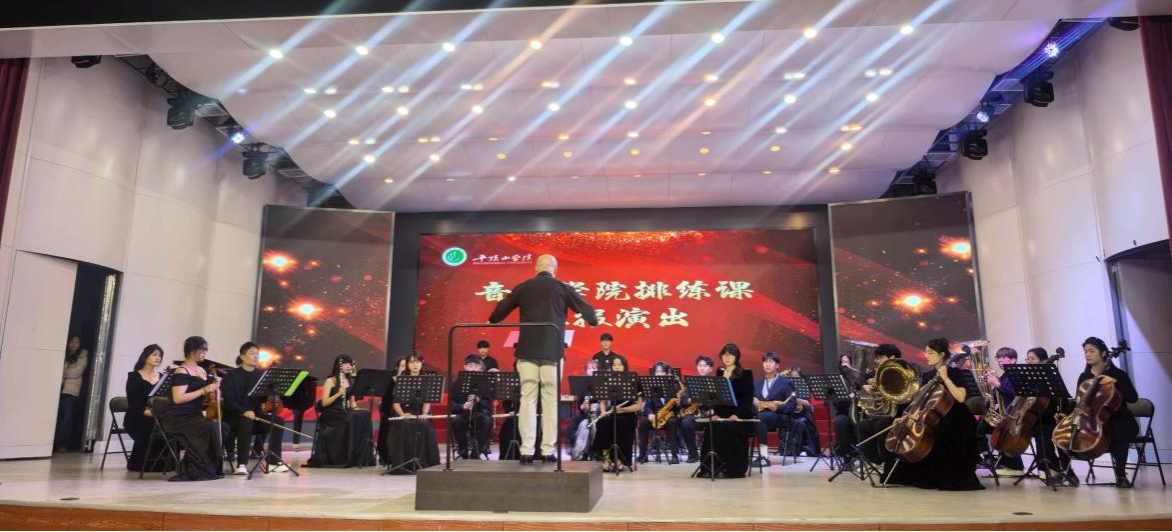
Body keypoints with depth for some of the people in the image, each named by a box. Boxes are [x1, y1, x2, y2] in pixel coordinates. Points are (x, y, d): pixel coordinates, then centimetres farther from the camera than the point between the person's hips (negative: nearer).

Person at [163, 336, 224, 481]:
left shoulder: (201, 370, 15)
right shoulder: (182, 372, -9)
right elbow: (178, 398, -21)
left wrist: (214, 387, 1)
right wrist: (203, 390, -23)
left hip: (195, 415, 7)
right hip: (178, 418, -7)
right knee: (208, 429, -32)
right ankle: (199, 471, -16)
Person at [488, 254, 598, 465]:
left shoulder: (522, 288, 7)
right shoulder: (562, 288, 2)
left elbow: (501, 309, 15)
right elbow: (586, 309, 8)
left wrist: (491, 322, 37)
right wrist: (594, 322, 30)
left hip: (527, 351, 1)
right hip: (552, 351, -1)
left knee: (527, 400, 3)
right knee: (550, 401, 3)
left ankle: (526, 451, 0)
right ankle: (548, 451, 3)